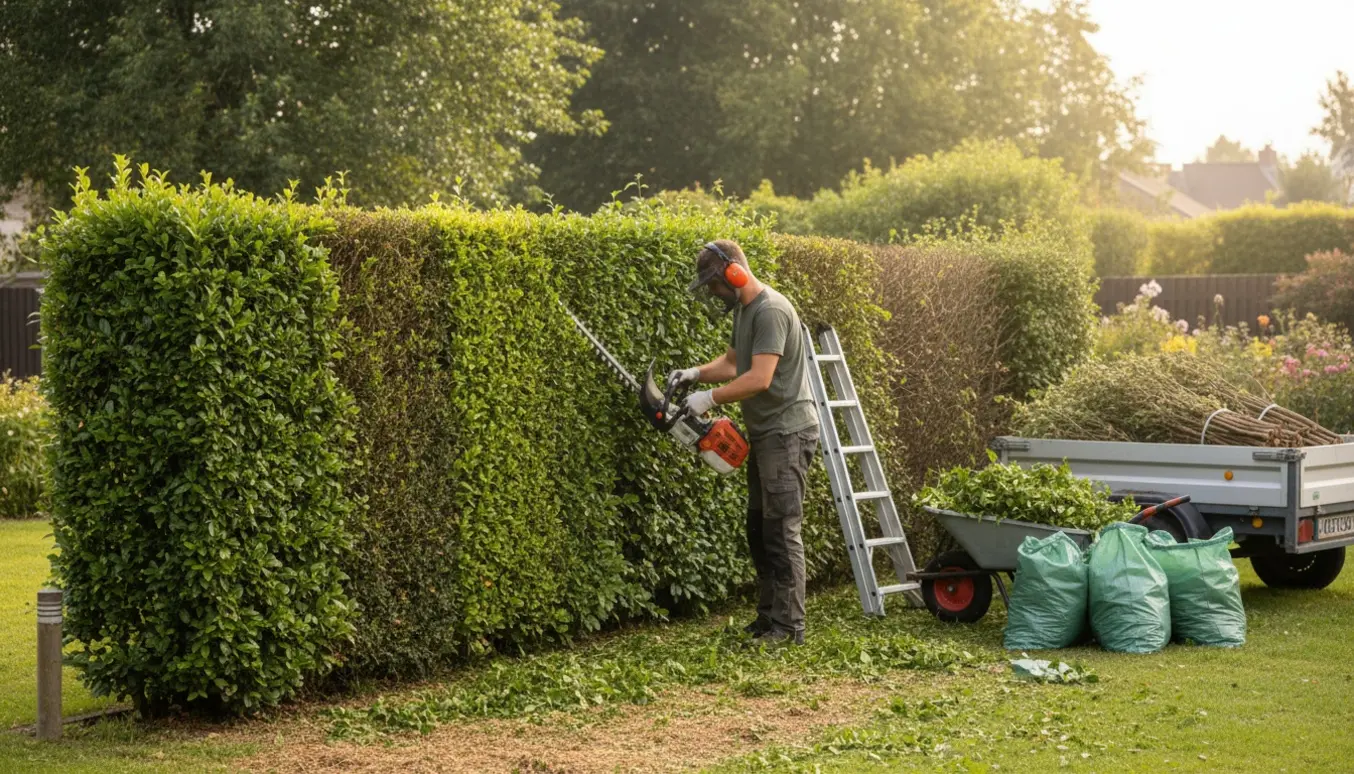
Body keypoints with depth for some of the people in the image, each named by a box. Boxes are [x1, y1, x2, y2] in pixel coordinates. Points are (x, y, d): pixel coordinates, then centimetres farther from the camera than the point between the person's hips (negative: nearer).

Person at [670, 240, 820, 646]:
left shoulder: (771, 311, -18)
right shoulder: (744, 310, 14)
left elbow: (759, 378, -25)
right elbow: (732, 363, 22)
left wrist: (709, 398, -20)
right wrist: (696, 373, 4)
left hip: (787, 433, -11)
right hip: (764, 434, 11)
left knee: (782, 530, -10)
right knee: (759, 528, 13)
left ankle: (789, 626, -7)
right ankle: (769, 617, 19)